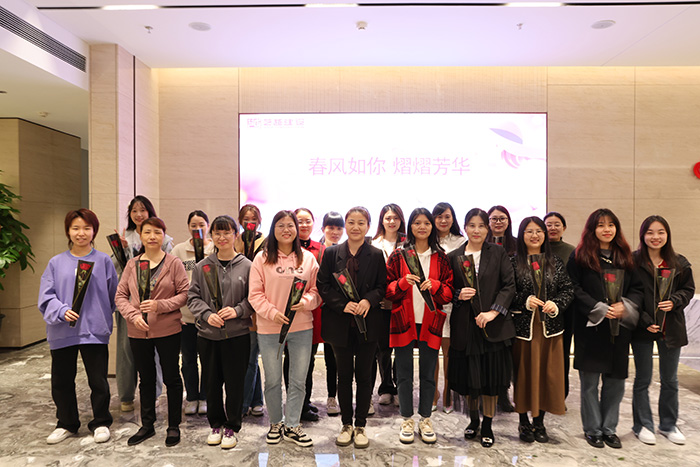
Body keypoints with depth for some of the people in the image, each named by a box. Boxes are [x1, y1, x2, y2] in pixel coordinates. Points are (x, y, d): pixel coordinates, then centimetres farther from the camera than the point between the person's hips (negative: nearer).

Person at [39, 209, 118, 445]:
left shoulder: (103, 261, 0)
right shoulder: (56, 263, 4)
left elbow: (113, 296, 4)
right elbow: (46, 297, 0)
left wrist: (100, 316, 1)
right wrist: (62, 311, -16)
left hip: (95, 330, -2)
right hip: (62, 331, 2)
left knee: (98, 380, 5)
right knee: (61, 381, 14)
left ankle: (101, 423, 25)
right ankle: (66, 424, 34)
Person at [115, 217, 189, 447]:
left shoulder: (174, 263, -6)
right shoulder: (132, 264, 5)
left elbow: (184, 294, -8)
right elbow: (121, 296, 5)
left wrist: (160, 305, -20)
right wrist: (134, 316, -11)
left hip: (168, 330, -3)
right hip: (138, 332, 4)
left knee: (171, 377, 8)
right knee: (146, 378, 17)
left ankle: (174, 426, 23)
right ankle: (147, 425, 33)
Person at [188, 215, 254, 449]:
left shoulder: (246, 266, -3)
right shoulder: (202, 266, 4)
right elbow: (193, 297, 5)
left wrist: (238, 310, -16)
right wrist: (207, 314, -11)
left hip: (237, 334, -2)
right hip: (208, 334, 2)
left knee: (235, 381, 4)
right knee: (212, 381, 13)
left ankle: (232, 426, 23)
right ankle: (216, 424, 31)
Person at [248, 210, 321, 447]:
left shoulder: (308, 258, 4)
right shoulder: (262, 258, -2)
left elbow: (317, 290, 6)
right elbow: (255, 294, -3)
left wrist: (305, 302, -14)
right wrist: (272, 312, -17)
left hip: (302, 327, 2)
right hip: (269, 329, -1)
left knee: (298, 381, 10)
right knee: (272, 380, 13)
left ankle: (292, 426, 28)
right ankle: (275, 423, 34)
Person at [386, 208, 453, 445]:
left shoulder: (440, 257, 7)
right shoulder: (398, 255, 4)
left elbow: (449, 291, 5)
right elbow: (388, 289, 2)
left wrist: (434, 285, -15)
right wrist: (403, 282, -17)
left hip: (430, 322, 1)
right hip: (403, 321, -1)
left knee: (428, 372, 9)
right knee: (404, 372, 7)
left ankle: (425, 419, 26)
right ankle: (407, 420, 23)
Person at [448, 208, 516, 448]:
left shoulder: (498, 253, 1)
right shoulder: (454, 257, 5)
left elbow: (509, 285, -4)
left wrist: (493, 312, -15)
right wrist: (459, 295, -13)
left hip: (493, 324, -1)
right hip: (464, 325, 1)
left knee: (491, 375, 6)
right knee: (468, 374, 10)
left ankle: (487, 426, 24)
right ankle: (473, 419, 33)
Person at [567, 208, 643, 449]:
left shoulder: (625, 257, 11)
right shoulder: (580, 256, -3)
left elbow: (637, 288, 9)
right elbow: (574, 289, -8)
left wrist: (625, 306, -9)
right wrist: (600, 309, -15)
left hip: (619, 328, 4)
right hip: (590, 327, -4)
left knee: (616, 381, 10)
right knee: (590, 381, 3)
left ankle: (609, 428, 25)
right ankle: (592, 429, 18)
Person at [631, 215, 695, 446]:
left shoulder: (679, 263, 3)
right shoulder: (632, 261, -8)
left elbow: (688, 289, 9)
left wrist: (674, 302, -12)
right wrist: (644, 321, -15)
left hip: (671, 329, 4)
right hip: (642, 329, -3)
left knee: (670, 380, 15)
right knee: (643, 379, 7)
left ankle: (668, 425, 32)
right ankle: (643, 425, 22)